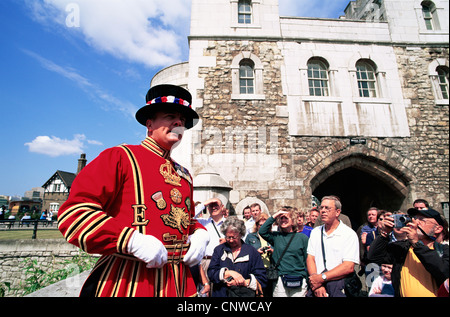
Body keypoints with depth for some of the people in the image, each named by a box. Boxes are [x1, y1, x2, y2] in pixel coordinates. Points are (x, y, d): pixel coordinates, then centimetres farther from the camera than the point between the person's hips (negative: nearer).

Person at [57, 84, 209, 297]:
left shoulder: (184, 175, 13)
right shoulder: (120, 157, -6)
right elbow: (73, 212, -14)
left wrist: (199, 235, 1)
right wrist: (133, 241, -22)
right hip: (128, 283, -6)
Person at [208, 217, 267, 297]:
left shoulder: (252, 251, 0)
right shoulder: (219, 250, 4)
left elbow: (261, 278, -5)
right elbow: (211, 273, -6)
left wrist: (244, 282, -18)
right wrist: (229, 273, -18)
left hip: (245, 294, -1)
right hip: (221, 294, 2)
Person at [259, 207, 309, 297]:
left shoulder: (303, 238, 2)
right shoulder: (276, 236, 5)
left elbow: (307, 261, 3)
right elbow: (262, 232, -12)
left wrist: (308, 284, 2)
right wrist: (274, 216, -10)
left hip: (298, 281, -1)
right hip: (279, 280, 1)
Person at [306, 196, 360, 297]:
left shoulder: (349, 234, -3)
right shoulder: (315, 232, 9)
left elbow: (349, 267, -11)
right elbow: (310, 258, 3)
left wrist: (322, 277, -15)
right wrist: (316, 281, -12)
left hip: (338, 287, -2)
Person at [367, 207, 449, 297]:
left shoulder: (444, 250, 5)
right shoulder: (401, 246, 6)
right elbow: (373, 257, -1)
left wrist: (416, 243, -18)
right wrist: (384, 234, -10)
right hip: (403, 294, 0)